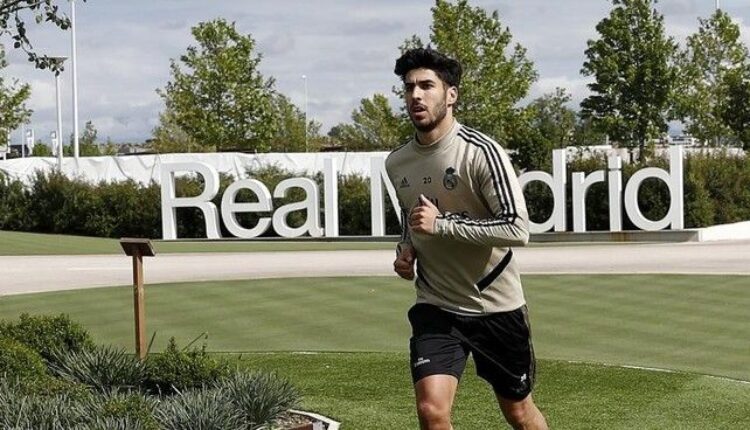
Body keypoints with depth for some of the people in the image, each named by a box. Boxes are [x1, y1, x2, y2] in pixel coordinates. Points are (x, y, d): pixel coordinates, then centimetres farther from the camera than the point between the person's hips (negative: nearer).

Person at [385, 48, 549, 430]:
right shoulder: (396, 163, 2)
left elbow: (517, 229, -23)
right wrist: (407, 248, 1)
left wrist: (442, 223, -26)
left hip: (496, 306, -3)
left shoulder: (480, 151, -17)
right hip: (436, 307, 3)